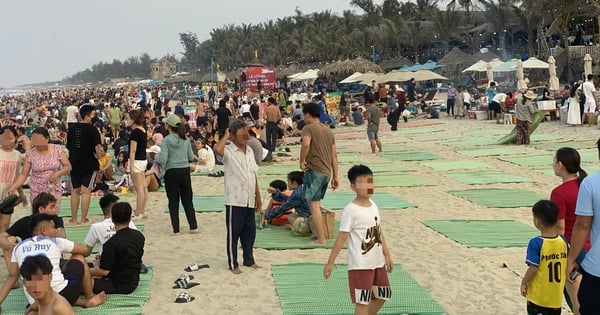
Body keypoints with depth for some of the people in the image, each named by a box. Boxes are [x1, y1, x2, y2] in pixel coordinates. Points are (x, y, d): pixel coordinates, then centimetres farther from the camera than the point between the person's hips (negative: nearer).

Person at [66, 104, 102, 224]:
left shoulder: (72, 128, 6)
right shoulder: (92, 129, -12)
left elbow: (68, 146, 13)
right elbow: (97, 146, -19)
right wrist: (98, 154, -1)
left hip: (74, 163, 5)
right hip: (89, 164, -5)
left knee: (75, 191, 14)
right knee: (86, 191, -1)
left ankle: (74, 219, 17)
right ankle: (83, 219, 0)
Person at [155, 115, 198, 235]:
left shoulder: (166, 140, -11)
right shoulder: (185, 139, 2)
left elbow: (163, 159, -18)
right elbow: (191, 157, 7)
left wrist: (156, 160, 3)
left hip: (171, 172, -4)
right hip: (185, 171, 4)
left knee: (173, 202, 5)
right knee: (187, 200, 13)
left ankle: (176, 229, 7)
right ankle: (193, 226, 13)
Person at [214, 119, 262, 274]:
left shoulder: (249, 150, 11)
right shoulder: (228, 151, -12)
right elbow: (217, 149, -37)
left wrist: (258, 196, 15)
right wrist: (226, 136, -19)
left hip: (249, 200, 7)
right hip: (234, 200, -7)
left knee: (250, 231, 15)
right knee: (233, 233, 3)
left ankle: (249, 260, 29)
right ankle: (233, 264, 13)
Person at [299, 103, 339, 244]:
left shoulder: (308, 128, -5)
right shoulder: (328, 130, 18)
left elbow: (306, 144, -27)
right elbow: (334, 156, 16)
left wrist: (302, 161, -14)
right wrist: (335, 177, 18)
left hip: (314, 170, -8)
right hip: (327, 172, 8)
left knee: (314, 204, -4)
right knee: (316, 203, 20)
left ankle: (321, 239, -6)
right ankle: (317, 232, 25)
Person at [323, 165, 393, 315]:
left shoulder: (373, 205, 6)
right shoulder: (350, 210, -16)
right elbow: (342, 237, -16)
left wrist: (387, 255, 17)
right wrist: (330, 262, -16)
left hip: (378, 262, 8)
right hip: (360, 265, -8)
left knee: (381, 296, 19)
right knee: (362, 301, -4)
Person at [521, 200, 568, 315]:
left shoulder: (535, 243, -20)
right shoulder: (563, 241, -4)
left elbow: (533, 268, -19)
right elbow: (568, 264, 5)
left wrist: (524, 283, -4)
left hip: (537, 294, -4)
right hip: (556, 295, 4)